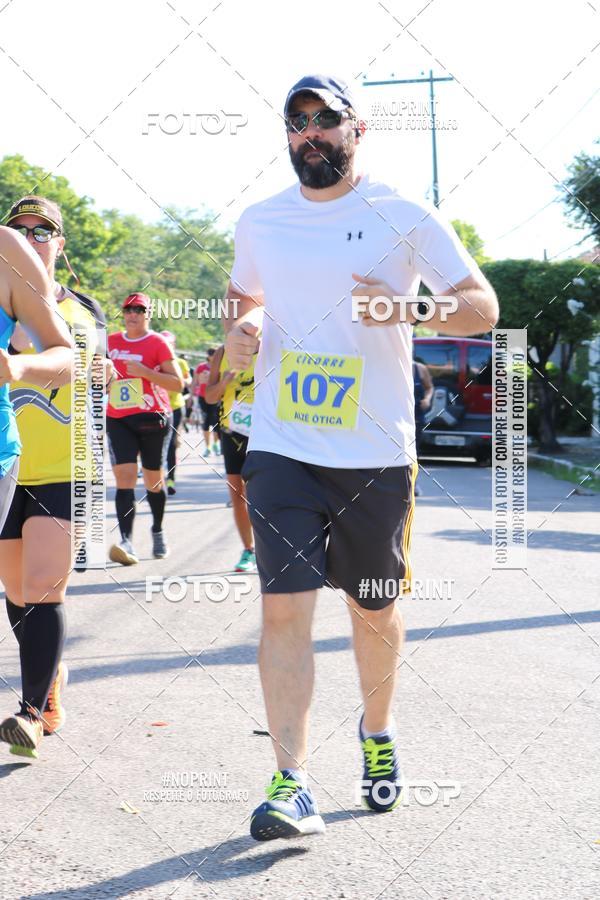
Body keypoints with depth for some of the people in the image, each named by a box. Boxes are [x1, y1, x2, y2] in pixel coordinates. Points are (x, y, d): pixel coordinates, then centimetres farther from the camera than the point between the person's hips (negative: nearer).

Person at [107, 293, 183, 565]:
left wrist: (145, 372, -19)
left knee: (153, 480, 10)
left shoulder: (158, 343, -2)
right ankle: (126, 542, -25)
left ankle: (158, 531, 34)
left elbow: (178, 383, -8)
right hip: (118, 420, 2)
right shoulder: (111, 342, 11)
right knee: (124, 476, -14)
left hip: (153, 419, -2)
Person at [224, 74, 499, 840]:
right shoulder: (259, 222, 9)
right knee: (284, 608, -10)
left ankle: (378, 732, 37)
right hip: (281, 449, 2)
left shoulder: (402, 217, -1)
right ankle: (291, 784, -7)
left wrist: (409, 306, -20)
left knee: (374, 613, 11)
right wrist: (240, 331, 3)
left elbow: (484, 307, -1)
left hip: (376, 454, -1)